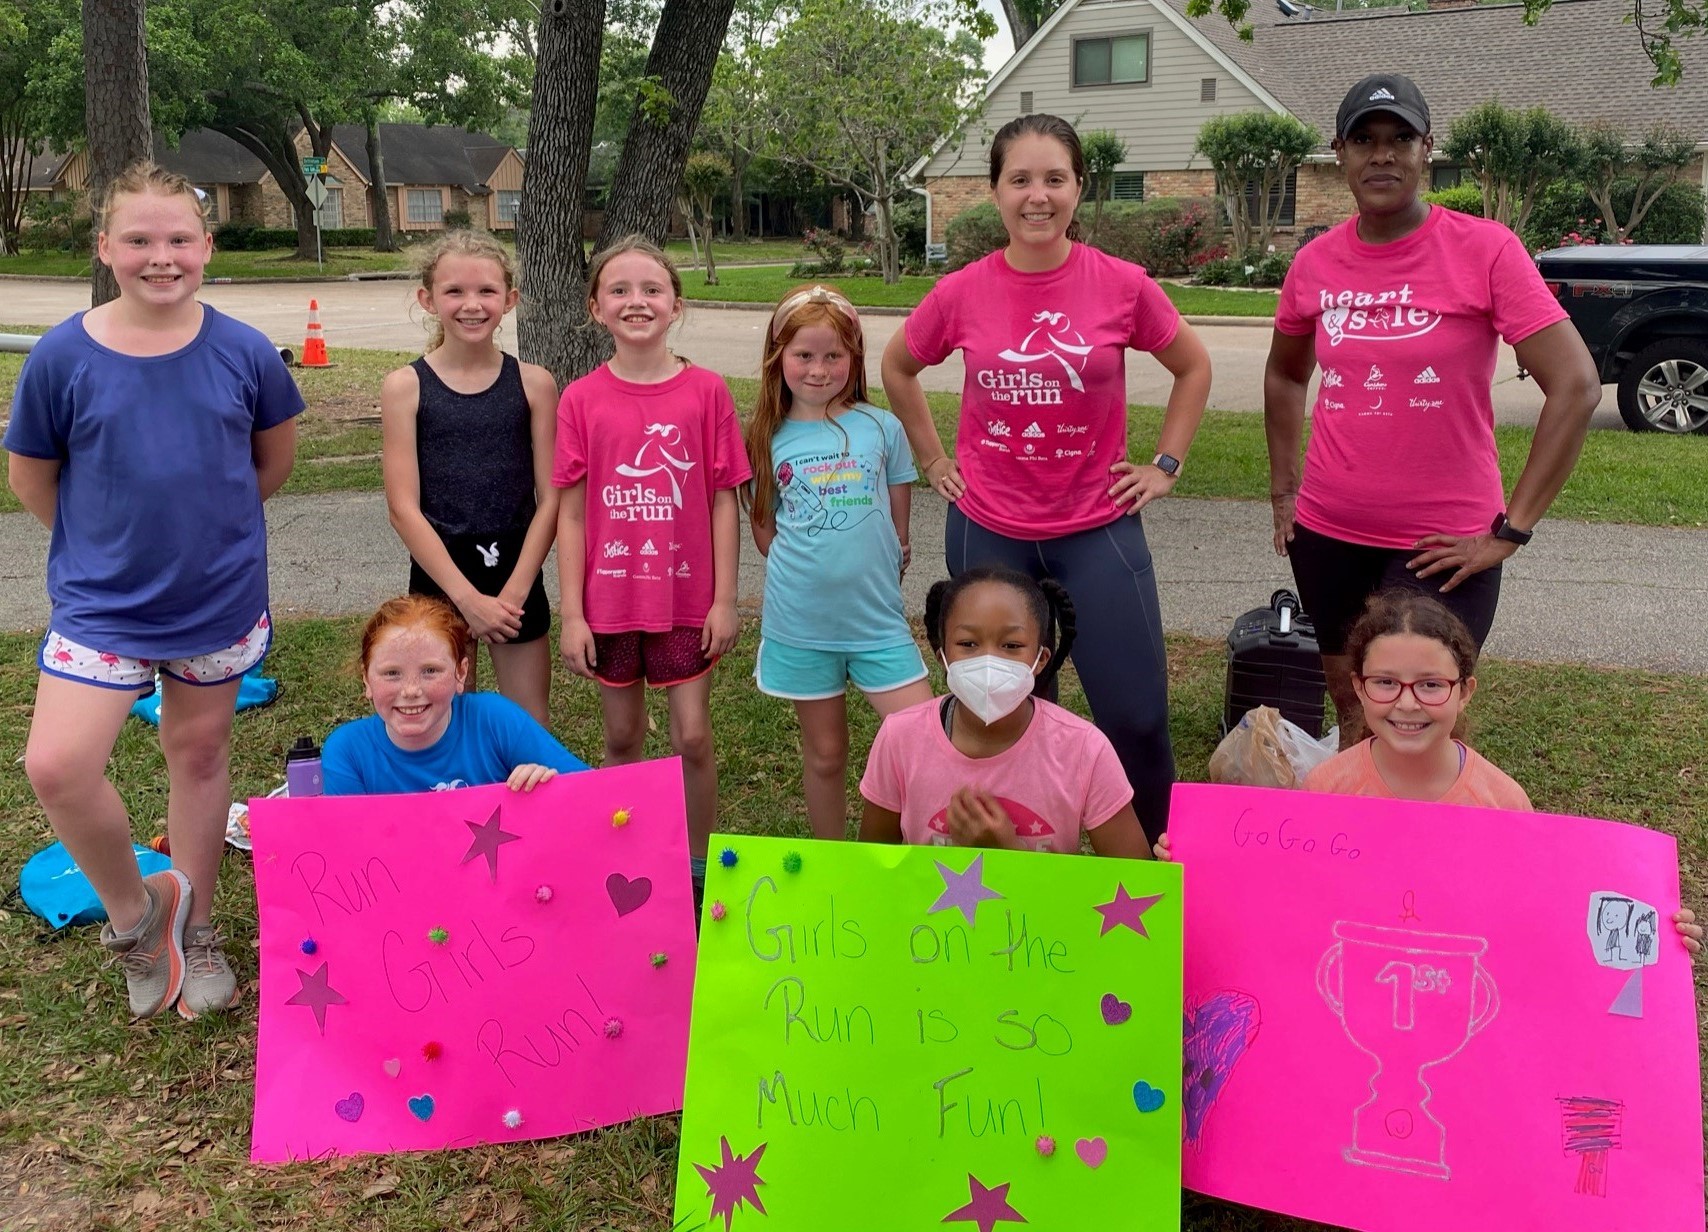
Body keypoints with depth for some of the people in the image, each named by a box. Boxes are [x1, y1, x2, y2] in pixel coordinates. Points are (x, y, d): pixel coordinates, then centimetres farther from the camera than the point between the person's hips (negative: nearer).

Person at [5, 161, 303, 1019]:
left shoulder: (244, 353, -7)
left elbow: (276, 456, 9)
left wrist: (209, 521, 10)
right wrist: (107, 546, 6)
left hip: (220, 598, 1)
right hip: (101, 603, -1)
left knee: (199, 754, 14)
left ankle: (193, 929, 33)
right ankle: (133, 910, 11)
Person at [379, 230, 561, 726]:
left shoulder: (533, 383, -1)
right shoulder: (405, 387, -4)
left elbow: (550, 498, -3)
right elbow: (404, 509, -8)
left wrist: (513, 592, -11)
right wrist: (467, 596, -14)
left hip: (517, 575, 1)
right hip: (439, 576, -1)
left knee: (531, 729, 9)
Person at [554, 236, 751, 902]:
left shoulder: (706, 391, -5)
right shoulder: (581, 400, -4)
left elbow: (723, 501, -2)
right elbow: (571, 513, -2)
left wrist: (725, 599, -4)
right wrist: (572, 614, -4)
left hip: (687, 597, -1)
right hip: (610, 601, 1)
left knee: (692, 737, 3)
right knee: (622, 739, 13)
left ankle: (698, 864, 23)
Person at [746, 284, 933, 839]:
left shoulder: (882, 427, -1)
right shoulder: (769, 439, 0)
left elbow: (899, 521, 6)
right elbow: (764, 530, 6)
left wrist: (872, 573, 1)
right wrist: (813, 569, -2)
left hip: (877, 619, 0)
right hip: (800, 622, 0)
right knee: (825, 756, 13)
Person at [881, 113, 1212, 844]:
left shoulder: (1123, 285, -7)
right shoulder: (961, 294, -5)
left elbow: (1193, 368, 9)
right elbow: (897, 367, 14)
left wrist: (1165, 466, 4)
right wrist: (932, 458, 10)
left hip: (1097, 528, -1)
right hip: (988, 529, 1)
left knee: (1137, 717, -2)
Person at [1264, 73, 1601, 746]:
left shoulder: (1485, 249, -10)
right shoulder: (1315, 262, 2)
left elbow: (1575, 385, -14)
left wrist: (1511, 529, -15)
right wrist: (1282, 491, 13)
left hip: (1441, 544, -4)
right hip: (1327, 535, 4)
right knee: (1352, 712, 17)